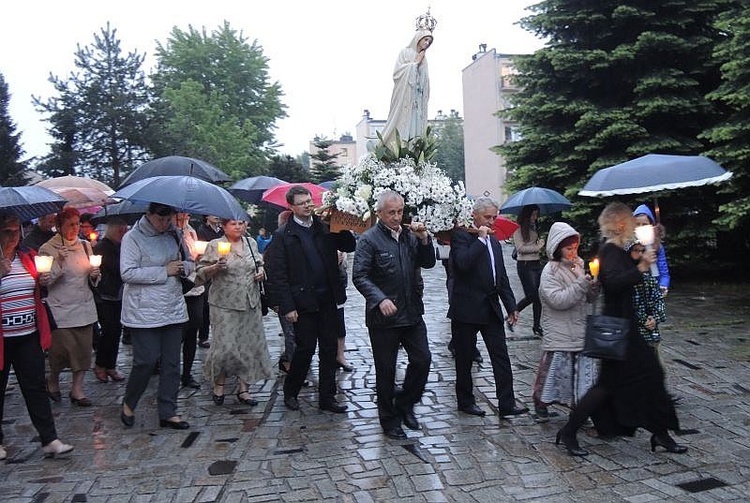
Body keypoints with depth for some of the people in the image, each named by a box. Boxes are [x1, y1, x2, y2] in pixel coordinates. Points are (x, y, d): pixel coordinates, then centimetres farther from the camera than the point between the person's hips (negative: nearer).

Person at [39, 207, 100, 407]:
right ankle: (52, 381, 27)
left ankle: (77, 389, 15)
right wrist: (59, 261, -23)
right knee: (60, 351, -1)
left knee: (83, 349, 4)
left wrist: (95, 274, -4)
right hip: (61, 309, -4)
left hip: (84, 308, 4)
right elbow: (45, 280, -11)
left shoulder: (85, 245, 9)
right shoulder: (47, 249, -5)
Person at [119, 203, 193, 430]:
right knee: (146, 360, -4)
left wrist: (184, 267, -4)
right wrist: (164, 271, -16)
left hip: (173, 308, 6)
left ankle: (168, 413, 17)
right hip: (144, 311, -5)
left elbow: (190, 261, 20)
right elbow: (127, 273, -15)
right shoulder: (133, 237, -7)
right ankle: (128, 404, 23)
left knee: (172, 362, 7)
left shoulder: (174, 234, 9)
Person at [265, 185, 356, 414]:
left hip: (327, 300, 4)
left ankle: (327, 397, 21)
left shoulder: (325, 228, 7)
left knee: (329, 349, 9)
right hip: (303, 302, -4)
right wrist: (287, 307, -12)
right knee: (305, 348, 4)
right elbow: (277, 274, -7)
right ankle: (290, 392, 27)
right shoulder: (283, 235, -4)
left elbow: (350, 246, 5)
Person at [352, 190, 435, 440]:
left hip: (412, 313, 5)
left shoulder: (409, 235, 7)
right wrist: (380, 299, -27)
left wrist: (424, 239, -8)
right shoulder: (369, 239, -9)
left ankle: (404, 404, 29)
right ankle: (389, 420, 25)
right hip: (383, 316, -5)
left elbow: (428, 263, 7)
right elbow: (359, 276, -14)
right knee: (386, 370, 7)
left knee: (423, 360, 6)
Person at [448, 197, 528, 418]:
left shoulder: (494, 241, 15)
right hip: (466, 309, -6)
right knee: (464, 358, 7)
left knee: (501, 357, 2)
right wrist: (481, 239, -19)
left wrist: (511, 305, 17)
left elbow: (502, 277, 20)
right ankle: (466, 401, 22)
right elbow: (462, 263, -27)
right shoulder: (461, 236, -7)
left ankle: (507, 404, 7)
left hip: (491, 308, 6)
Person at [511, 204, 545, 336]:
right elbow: (520, 248, -13)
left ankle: (537, 326, 10)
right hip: (525, 265, -7)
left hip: (537, 264, 7)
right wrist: (537, 247, -8)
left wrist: (541, 243, 6)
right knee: (531, 295, -9)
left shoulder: (534, 227, 17)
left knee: (538, 296, 4)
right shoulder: (518, 229, -7)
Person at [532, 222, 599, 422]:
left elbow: (590, 299, 14)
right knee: (555, 367, 1)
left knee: (585, 368, 8)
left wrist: (594, 287, -7)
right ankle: (541, 407, 19)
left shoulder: (579, 266, 9)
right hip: (559, 334, -6)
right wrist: (582, 285, -22)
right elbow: (558, 300, -21)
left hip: (582, 331, 6)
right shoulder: (550, 271, -9)